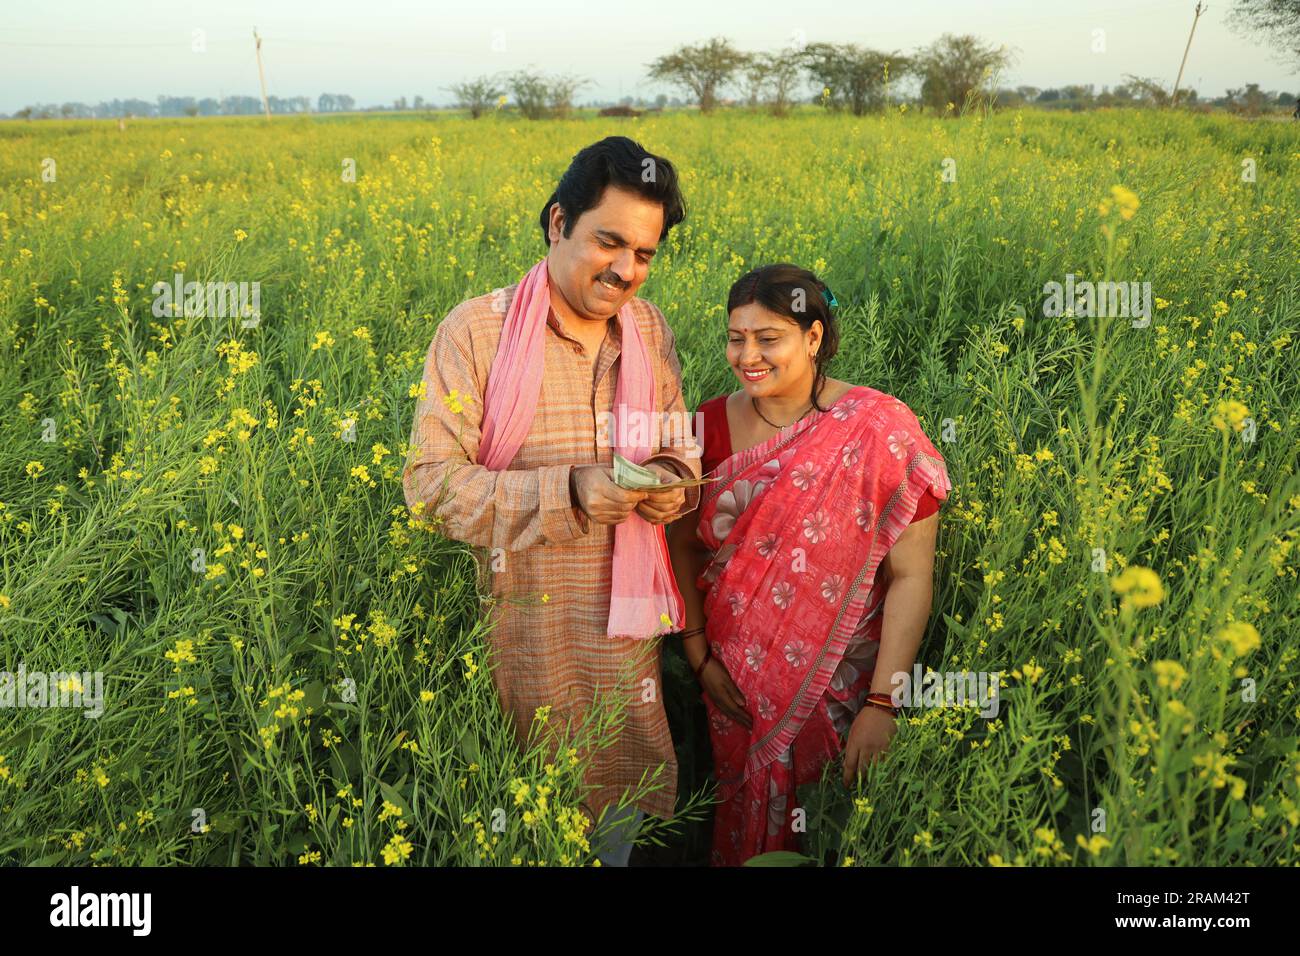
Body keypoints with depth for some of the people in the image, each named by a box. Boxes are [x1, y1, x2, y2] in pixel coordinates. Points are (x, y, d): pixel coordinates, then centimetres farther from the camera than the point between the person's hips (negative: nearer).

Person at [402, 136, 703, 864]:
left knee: (620, 807, 15)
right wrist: (569, 492, -24)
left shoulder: (651, 329, 5)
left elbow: (681, 453, 11)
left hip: (622, 625, 4)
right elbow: (432, 483, -15)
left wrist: (670, 483, -13)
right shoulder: (475, 330, -11)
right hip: (518, 622, -4)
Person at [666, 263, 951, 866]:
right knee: (744, 815, 18)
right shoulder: (710, 425, -4)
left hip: (839, 686, -3)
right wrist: (698, 654, -4)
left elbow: (911, 577, -14)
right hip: (734, 684, 3)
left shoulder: (878, 430, -15)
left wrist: (882, 705, -17)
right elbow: (684, 545, 5)